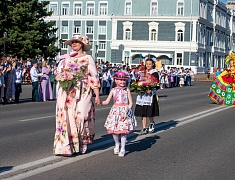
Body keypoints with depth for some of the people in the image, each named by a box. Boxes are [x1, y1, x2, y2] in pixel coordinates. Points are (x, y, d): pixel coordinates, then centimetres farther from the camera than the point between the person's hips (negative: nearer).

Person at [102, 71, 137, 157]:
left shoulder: (126, 90, 0)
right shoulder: (113, 90, 5)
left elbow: (130, 103, -1)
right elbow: (107, 101, 5)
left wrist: (126, 112, -12)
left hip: (124, 111, -2)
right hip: (115, 111, 2)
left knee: (123, 131, -3)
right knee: (113, 130, 1)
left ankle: (123, 149, 9)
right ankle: (117, 144, 29)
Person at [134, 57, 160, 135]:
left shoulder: (154, 73, -2)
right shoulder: (142, 72, 11)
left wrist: (151, 90, -21)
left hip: (150, 94, -4)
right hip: (142, 94, 4)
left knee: (149, 111, -4)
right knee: (142, 112, 2)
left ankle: (152, 123, 25)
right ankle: (144, 128, 8)